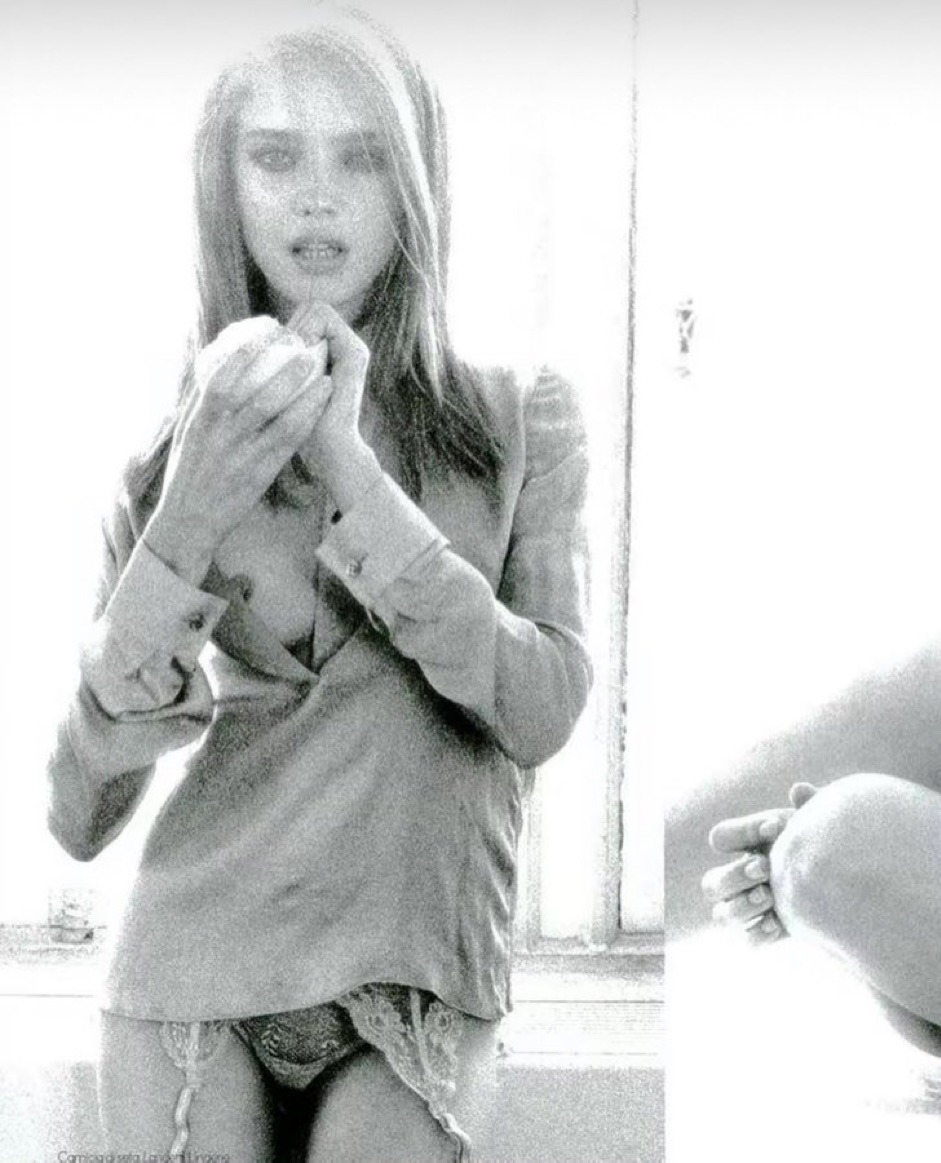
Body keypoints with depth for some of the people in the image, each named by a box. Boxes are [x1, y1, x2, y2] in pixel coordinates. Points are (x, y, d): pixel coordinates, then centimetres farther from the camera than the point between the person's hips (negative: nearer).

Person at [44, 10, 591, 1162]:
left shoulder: (521, 420, 1)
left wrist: (353, 470, -17)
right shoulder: (171, 457, 2)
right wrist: (190, 523, -16)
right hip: (189, 982, 1)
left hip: (416, 985, -1)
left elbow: (544, 713, -11)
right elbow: (80, 817, -3)